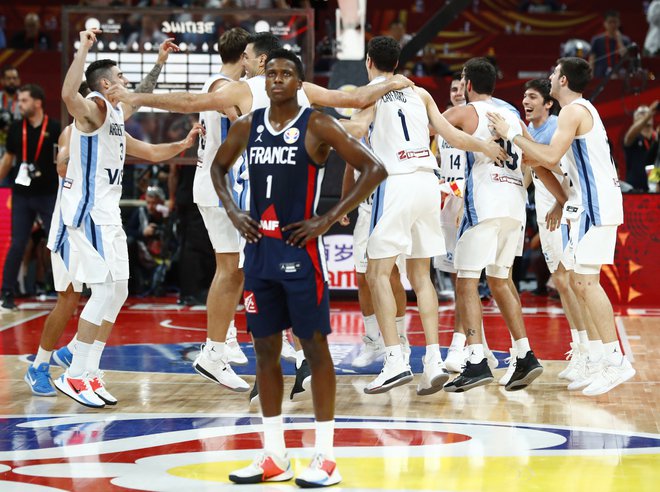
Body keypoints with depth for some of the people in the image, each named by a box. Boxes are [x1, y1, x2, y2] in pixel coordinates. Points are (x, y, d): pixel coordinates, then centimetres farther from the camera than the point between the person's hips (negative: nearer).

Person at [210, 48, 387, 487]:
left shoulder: (317, 126, -8)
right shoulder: (247, 127, 7)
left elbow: (375, 169, -11)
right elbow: (219, 166, 25)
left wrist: (330, 219, -14)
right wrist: (232, 210, 8)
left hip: (300, 250, -6)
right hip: (260, 249, 6)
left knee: (315, 346, -2)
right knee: (266, 349, 8)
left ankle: (325, 457, 3)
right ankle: (275, 457, 17)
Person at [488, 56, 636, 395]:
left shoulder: (573, 111, -11)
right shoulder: (582, 109, 20)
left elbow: (550, 158, -21)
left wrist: (512, 135, -14)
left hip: (595, 203, -10)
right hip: (589, 202, 10)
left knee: (586, 281, -13)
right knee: (580, 281, 11)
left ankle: (614, 361, -15)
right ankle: (596, 361, 13)